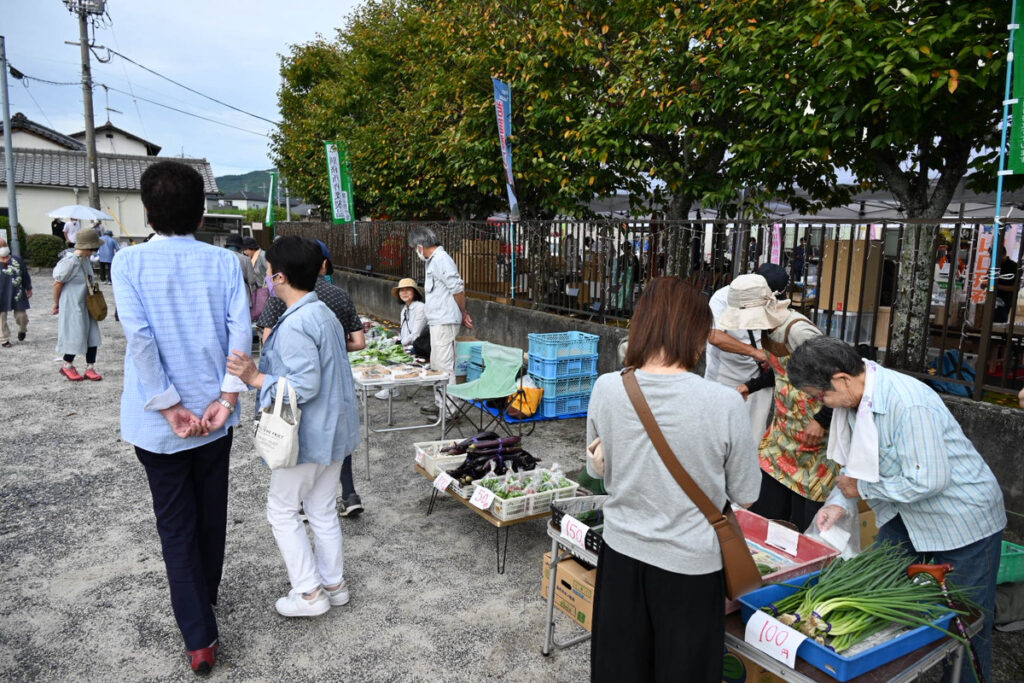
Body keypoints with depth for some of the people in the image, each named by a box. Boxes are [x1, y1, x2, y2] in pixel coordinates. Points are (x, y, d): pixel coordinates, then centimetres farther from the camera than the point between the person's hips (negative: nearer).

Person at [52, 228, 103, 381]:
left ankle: (90, 368, 17)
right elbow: (57, 283, -15)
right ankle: (67, 366, 25)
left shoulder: (85, 259, 3)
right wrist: (56, 304, -6)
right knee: (76, 337, 2)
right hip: (72, 305, -8)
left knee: (92, 335, 8)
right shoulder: (70, 261, -22)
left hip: (86, 304, 8)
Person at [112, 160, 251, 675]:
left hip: (160, 420, -2)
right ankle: (206, 591, 42)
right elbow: (241, 332, -13)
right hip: (214, 413, 2)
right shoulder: (224, 262, -4)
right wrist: (225, 400, -10)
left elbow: (138, 337, -18)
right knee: (211, 510, 20)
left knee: (176, 523, 9)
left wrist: (171, 408, -13)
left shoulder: (130, 262, -8)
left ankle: (200, 636, 11)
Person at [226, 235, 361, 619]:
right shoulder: (325, 314, 8)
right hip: (333, 430, 9)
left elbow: (305, 386, -26)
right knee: (322, 510, 18)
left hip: (308, 437, -9)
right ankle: (334, 583, 30)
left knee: (282, 510, 8)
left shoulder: (294, 325, -23)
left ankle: (309, 592, 16)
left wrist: (256, 378, -22)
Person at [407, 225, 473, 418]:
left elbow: (458, 288, -19)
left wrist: (463, 313, -7)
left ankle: (449, 409, 1)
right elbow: (456, 289, 17)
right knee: (436, 365, 18)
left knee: (445, 366, -6)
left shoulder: (441, 260, -16)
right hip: (437, 322, 11)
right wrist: (463, 314, 14)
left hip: (445, 322, -11)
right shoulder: (434, 260, 16)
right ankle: (440, 403, 29)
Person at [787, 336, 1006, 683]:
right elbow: (862, 461, 5)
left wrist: (862, 488, -20)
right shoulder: (857, 397, -7)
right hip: (907, 516, 8)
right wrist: (841, 502, -9)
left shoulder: (908, 404, -33)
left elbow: (927, 481, -31)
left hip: (964, 520, -8)